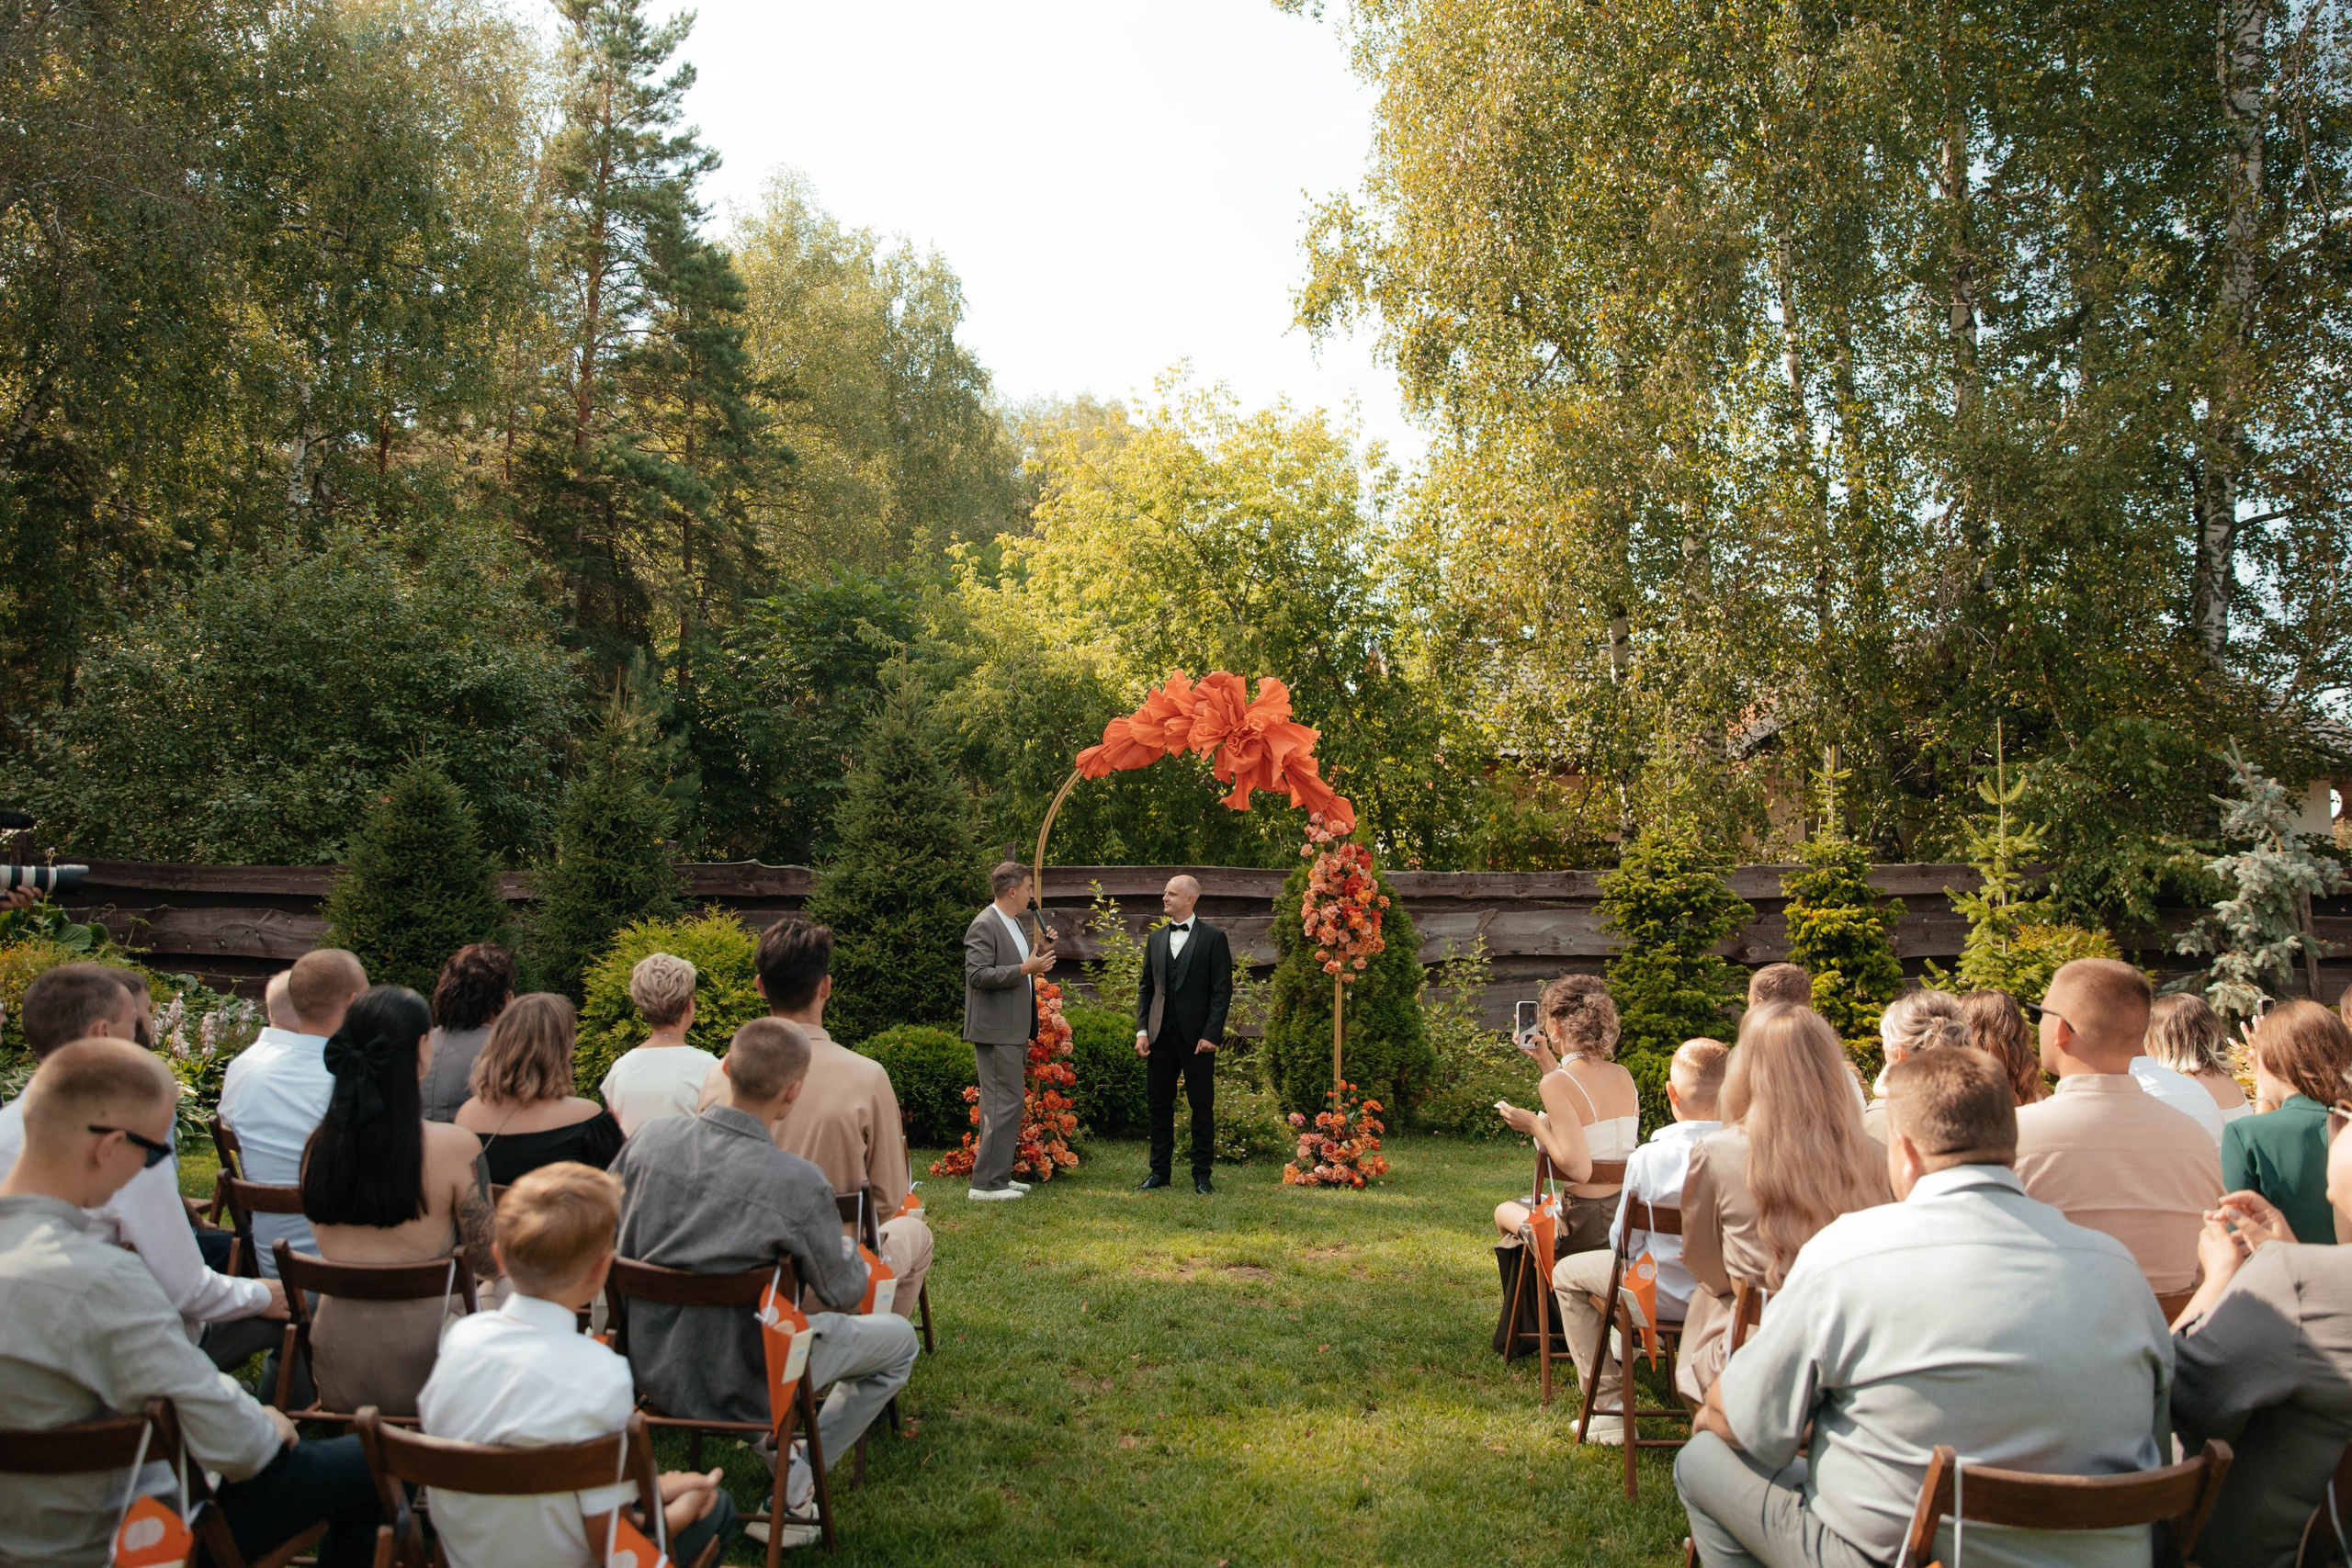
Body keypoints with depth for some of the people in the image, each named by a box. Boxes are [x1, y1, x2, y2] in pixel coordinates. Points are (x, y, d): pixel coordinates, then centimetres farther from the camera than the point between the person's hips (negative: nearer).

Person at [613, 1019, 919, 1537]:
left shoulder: (650, 1136, -14)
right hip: (738, 1388, -6)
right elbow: (844, 1293, -12)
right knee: (899, 1339, 15)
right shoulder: (799, 1183, -28)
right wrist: (849, 1250, 11)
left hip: (650, 1371, 6)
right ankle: (794, 1485, 12)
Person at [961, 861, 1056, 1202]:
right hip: (996, 1030, -10)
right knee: (1005, 1104, -10)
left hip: (1014, 1030, 10)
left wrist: (1040, 954, 9)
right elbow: (977, 974, -22)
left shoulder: (1014, 924, 17)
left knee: (1001, 1105, 15)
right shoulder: (985, 925, -14)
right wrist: (1024, 969, -22)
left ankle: (998, 1176, 23)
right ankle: (986, 1183, -6)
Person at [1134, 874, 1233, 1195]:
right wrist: (1142, 1030, 3)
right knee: (1160, 1105, 10)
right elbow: (1146, 987, 14)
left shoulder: (1213, 938, -3)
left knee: (1202, 1107, 3)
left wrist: (1211, 1034, -13)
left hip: (1197, 1037, -4)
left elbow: (1222, 990, -6)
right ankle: (1159, 1171, 19)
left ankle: (1202, 1173, 12)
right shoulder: (1155, 939, 12)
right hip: (1160, 1035, 5)